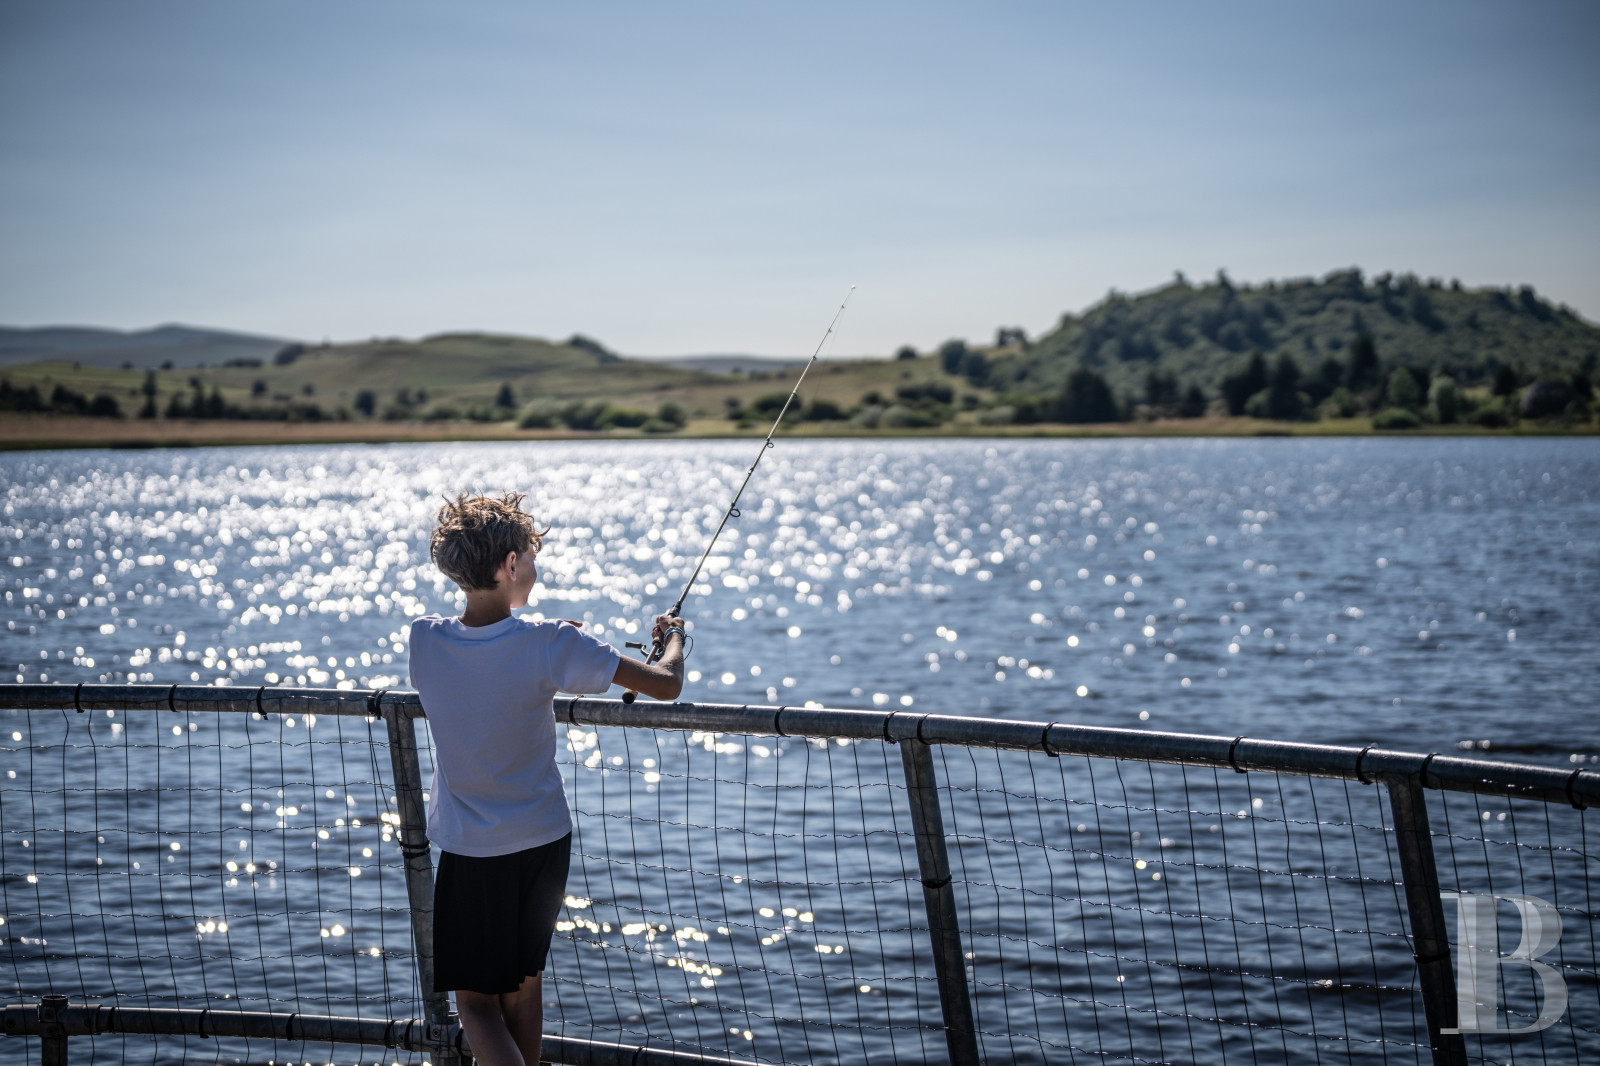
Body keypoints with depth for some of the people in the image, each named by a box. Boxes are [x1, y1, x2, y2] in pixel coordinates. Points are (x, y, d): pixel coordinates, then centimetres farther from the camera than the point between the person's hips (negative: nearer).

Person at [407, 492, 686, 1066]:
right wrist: (673, 637, 8)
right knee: (524, 985, 21)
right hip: (544, 844, 1)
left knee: (476, 1000, 7)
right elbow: (666, 684, -13)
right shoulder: (550, 645, -17)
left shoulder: (425, 639, -11)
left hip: (469, 852, 0)